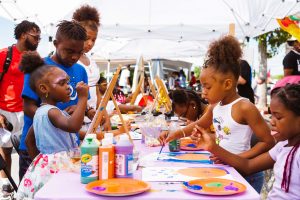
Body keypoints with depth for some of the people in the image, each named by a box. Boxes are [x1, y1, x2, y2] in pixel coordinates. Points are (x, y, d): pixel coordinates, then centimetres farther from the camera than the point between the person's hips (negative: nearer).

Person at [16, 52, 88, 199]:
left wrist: (35, 157, 25)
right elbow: (73, 126, -35)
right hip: (56, 168, -10)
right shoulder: (52, 111, -18)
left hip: (44, 165, 10)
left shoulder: (40, 111, 13)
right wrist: (82, 98, -32)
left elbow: (29, 137, 22)